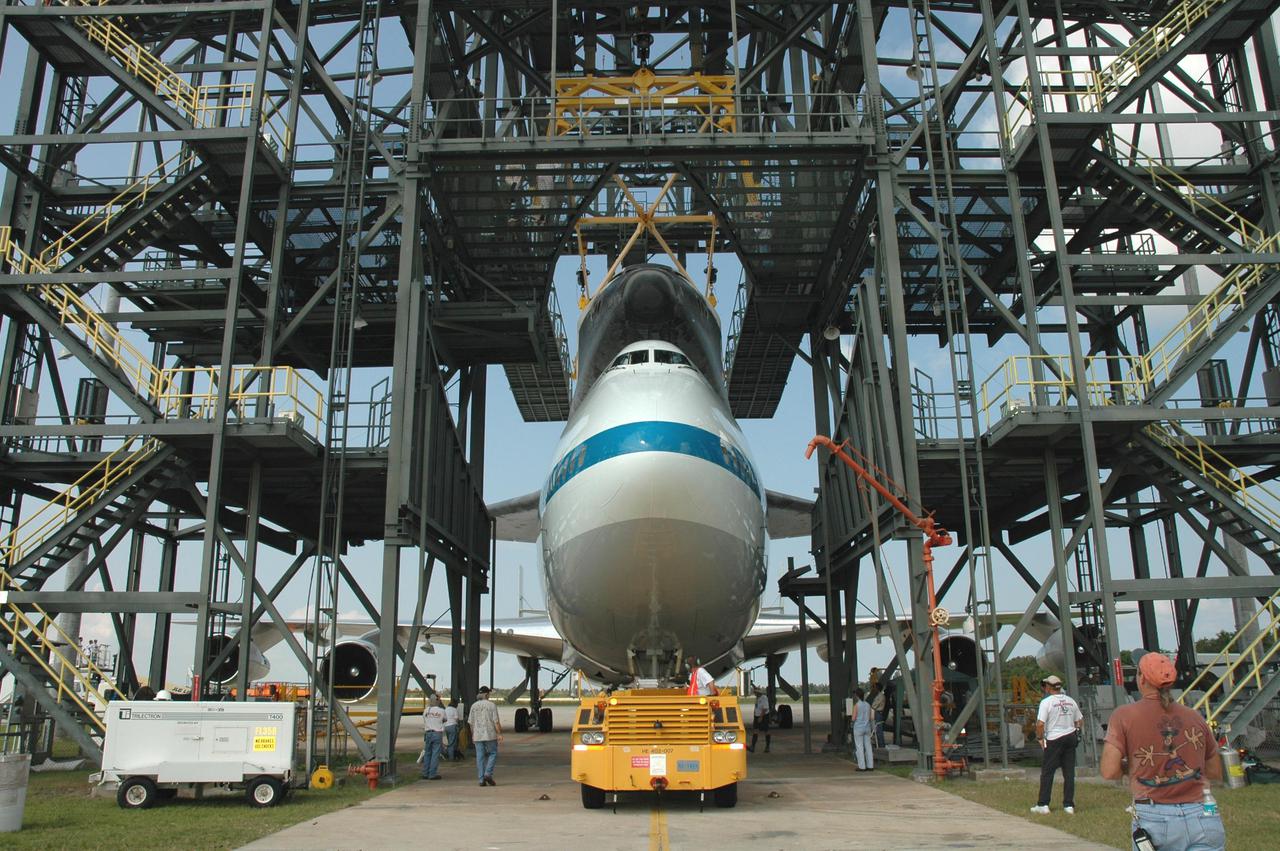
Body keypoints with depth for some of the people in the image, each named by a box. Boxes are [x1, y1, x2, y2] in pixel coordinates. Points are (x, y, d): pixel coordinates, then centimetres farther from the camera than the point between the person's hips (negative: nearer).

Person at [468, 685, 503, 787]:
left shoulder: (474, 706, 6)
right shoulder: (491, 705, -5)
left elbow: (471, 722, 9)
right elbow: (496, 721, -9)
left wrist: (473, 735, 19)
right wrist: (499, 733, -5)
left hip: (477, 736, 4)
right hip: (490, 735, -4)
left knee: (480, 757, 6)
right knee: (493, 754, 9)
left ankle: (481, 779, 5)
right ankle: (488, 774, -7)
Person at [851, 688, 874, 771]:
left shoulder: (856, 705, -13)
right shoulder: (868, 705, 2)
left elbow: (853, 718, -12)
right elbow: (870, 718, 7)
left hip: (858, 728, -5)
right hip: (867, 727, 5)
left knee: (859, 747, 2)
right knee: (868, 746, 10)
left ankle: (862, 766, 2)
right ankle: (870, 765, 12)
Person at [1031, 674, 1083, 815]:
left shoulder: (1046, 702, -11)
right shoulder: (1070, 701, 7)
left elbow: (1040, 724, -17)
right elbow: (1080, 721, 13)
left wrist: (1040, 737, -2)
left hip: (1054, 740, -5)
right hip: (1071, 737, 5)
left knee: (1047, 772, 2)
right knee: (1069, 772, 9)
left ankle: (1043, 805, 1)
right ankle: (1069, 805, 10)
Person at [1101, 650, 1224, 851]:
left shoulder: (1124, 715, -3)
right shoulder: (1194, 717, 7)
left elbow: (1109, 772, -9)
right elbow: (1216, 772, 17)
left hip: (1154, 820, -2)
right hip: (1202, 817, 2)